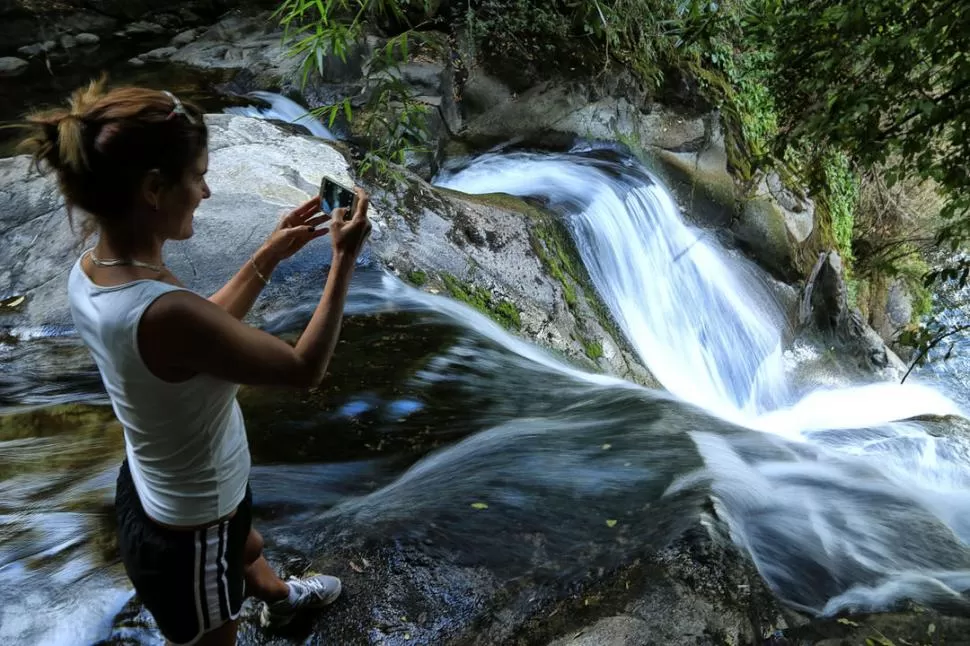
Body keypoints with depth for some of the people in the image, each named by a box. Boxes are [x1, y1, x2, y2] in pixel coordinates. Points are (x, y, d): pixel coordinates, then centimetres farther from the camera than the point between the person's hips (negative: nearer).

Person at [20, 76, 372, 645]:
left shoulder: (90, 272, -11)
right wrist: (344, 260, -20)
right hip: (190, 533, -9)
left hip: (153, 493, 9)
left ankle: (279, 599, 72)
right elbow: (303, 369, -26)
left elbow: (207, 327, 4)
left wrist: (271, 256, 1)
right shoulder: (162, 312, -39)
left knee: (247, 545, 39)